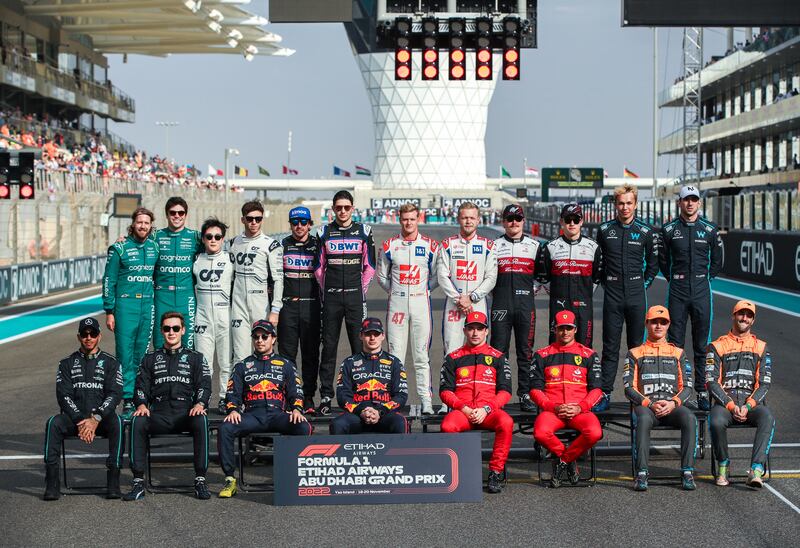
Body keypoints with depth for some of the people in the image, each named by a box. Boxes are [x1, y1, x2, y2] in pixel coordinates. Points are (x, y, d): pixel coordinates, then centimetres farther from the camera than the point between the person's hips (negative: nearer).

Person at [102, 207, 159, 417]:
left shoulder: (155, 247, 8)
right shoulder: (120, 248, -3)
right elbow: (109, 280, -1)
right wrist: (109, 312, -5)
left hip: (147, 305, 4)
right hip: (125, 304, -4)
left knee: (141, 353, 8)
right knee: (125, 352, -6)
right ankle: (128, 400, -4)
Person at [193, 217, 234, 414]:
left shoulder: (231, 260, 4)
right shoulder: (196, 261, 10)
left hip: (225, 317, -1)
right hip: (202, 317, 1)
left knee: (226, 362, 0)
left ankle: (224, 399, 10)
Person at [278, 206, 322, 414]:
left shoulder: (317, 245, 6)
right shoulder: (282, 246, 8)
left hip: (311, 306, 0)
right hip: (287, 306, 0)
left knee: (311, 353, 2)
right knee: (287, 352, 1)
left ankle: (308, 397, 9)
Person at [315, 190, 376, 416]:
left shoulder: (363, 232, 5)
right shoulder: (324, 233, 7)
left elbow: (369, 266, 9)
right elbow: (319, 267, 13)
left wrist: (361, 289, 7)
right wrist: (327, 290, 10)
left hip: (355, 296, 0)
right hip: (331, 298, 1)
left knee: (359, 346, 0)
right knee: (328, 347, 1)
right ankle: (325, 396, 5)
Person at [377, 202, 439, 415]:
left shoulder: (430, 246, 4)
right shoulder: (389, 246, 6)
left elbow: (436, 276, 11)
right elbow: (381, 276, 14)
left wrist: (423, 290, 3)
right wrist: (395, 291, 6)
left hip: (421, 302, -1)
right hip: (396, 303, 1)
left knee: (422, 355, 0)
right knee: (395, 354, 1)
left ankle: (426, 400, 1)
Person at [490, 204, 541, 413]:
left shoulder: (534, 245, 10)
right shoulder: (494, 246, 8)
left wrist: (532, 290, 6)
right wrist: (498, 292, 4)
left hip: (526, 306, 1)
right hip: (501, 306, -1)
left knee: (525, 352, 2)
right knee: (499, 351, -1)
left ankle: (525, 395, 7)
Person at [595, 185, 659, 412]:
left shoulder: (646, 231, 1)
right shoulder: (605, 230, 4)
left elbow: (653, 262, 11)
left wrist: (644, 283, 5)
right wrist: (604, 282, 9)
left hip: (636, 295, 0)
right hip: (612, 295, 0)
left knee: (637, 346, 5)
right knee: (610, 347, 1)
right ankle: (605, 394, 3)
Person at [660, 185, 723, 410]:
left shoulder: (710, 229, 5)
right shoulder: (669, 229, 3)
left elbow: (717, 261, 14)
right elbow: (662, 259, 12)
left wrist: (705, 278, 9)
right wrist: (673, 279, 8)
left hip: (701, 292, 0)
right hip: (677, 292, 0)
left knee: (702, 345, 4)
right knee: (674, 344, 1)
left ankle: (702, 392, 10)